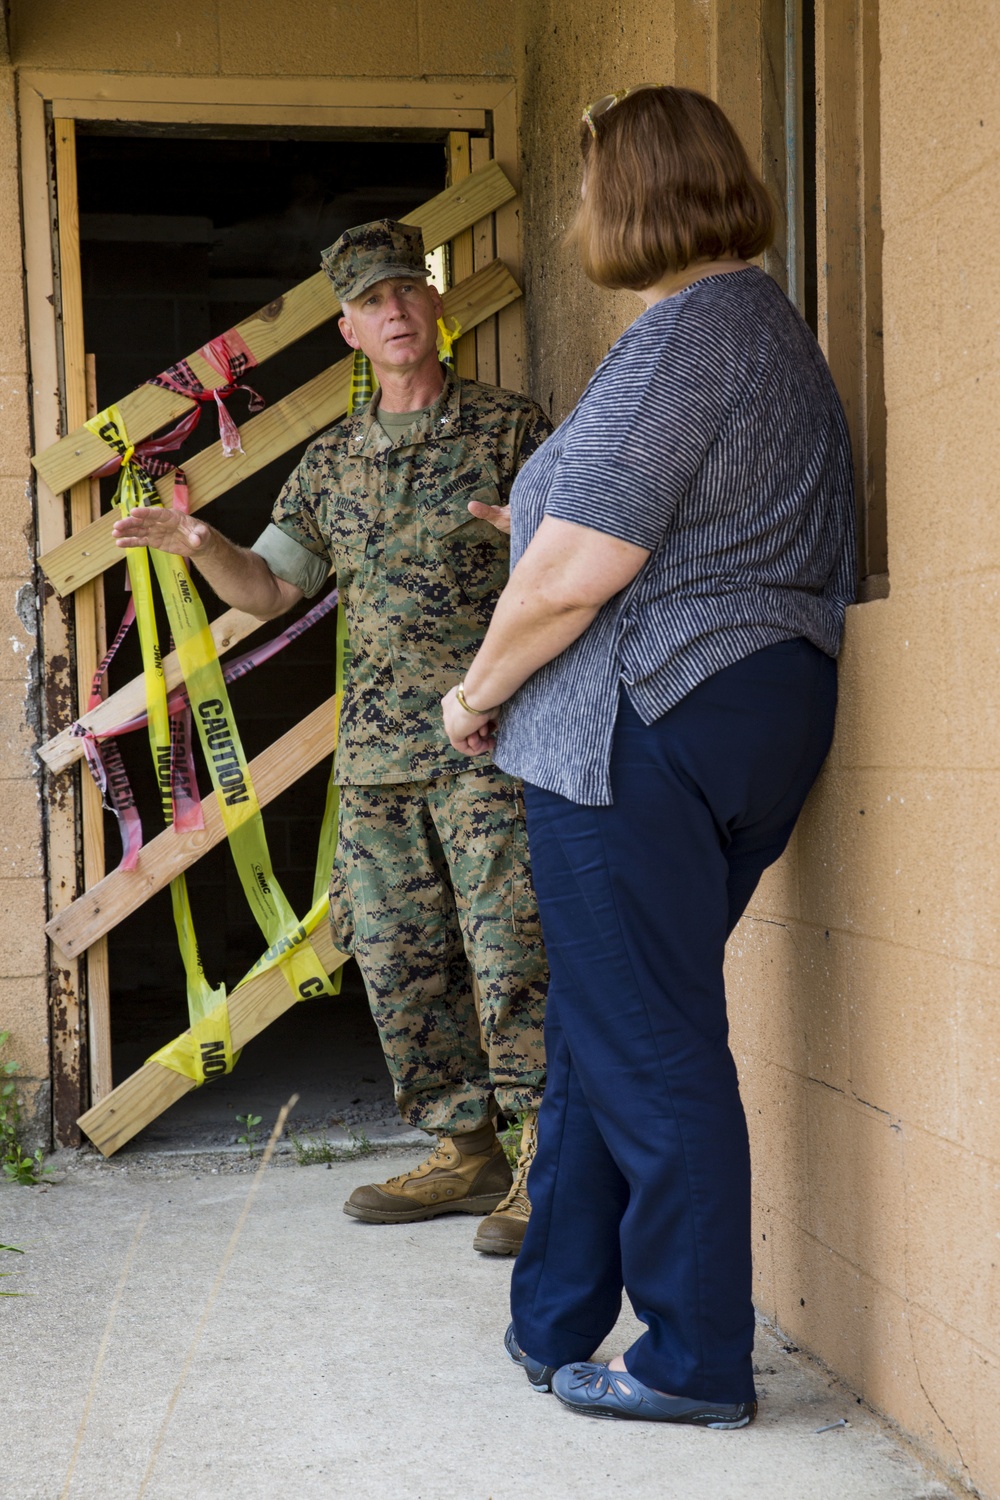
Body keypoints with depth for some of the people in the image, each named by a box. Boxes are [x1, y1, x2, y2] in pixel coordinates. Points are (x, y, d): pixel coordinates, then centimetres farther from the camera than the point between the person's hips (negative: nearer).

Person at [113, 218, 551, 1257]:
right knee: (398, 961, 8)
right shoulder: (331, 460, 16)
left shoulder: (510, 428, 1)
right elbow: (265, 587, 18)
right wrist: (200, 546, -2)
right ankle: (466, 1154, 20)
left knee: (509, 956, -8)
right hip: (376, 752, 6)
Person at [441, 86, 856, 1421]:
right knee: (604, 1031, 17)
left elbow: (580, 570, -20)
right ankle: (557, 1323, 27)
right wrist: (536, 519, 35)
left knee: (647, 1049, -1)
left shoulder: (680, 338, -14)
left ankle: (697, 1361, 10)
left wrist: (479, 690, -5)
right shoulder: (780, 330, 18)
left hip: (644, 723, -10)